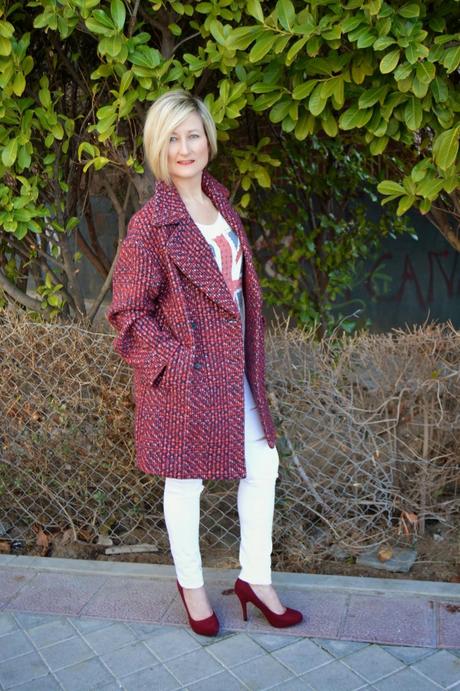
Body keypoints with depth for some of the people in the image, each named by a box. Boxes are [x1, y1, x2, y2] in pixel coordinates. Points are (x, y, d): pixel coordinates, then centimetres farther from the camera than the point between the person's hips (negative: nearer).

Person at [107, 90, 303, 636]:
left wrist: (250, 357, 14)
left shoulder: (221, 205, 7)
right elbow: (128, 313, -13)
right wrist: (174, 361, -18)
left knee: (263, 468, 12)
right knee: (185, 484, 10)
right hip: (185, 377, -7)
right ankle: (190, 584, 35)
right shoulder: (150, 225, -16)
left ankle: (256, 579, 31)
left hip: (233, 369, 7)